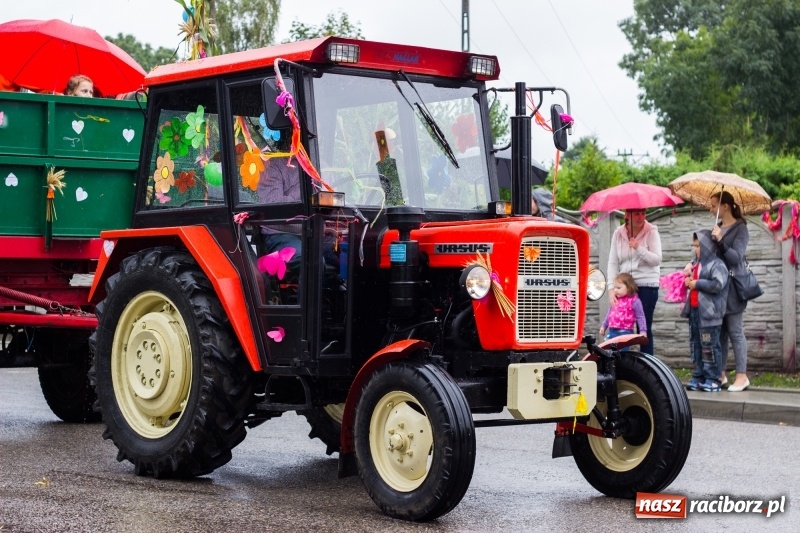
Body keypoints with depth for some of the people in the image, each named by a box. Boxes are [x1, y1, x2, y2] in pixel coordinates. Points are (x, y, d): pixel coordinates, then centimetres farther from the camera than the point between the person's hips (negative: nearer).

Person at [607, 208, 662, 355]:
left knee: (645, 327, -1)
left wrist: (639, 248, -23)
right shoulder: (618, 233, 3)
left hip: (647, 285, -3)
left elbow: (657, 260, -10)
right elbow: (613, 263, 1)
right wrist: (611, 289, -8)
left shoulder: (651, 232, -4)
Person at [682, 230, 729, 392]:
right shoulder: (695, 263, 16)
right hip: (694, 311, 9)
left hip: (709, 313, -9)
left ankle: (712, 379, 0)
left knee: (709, 346, -5)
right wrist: (687, 280, 8)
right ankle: (698, 377, 18)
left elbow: (718, 284, -25)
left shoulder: (717, 265, -11)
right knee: (695, 344, 11)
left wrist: (696, 283, -18)